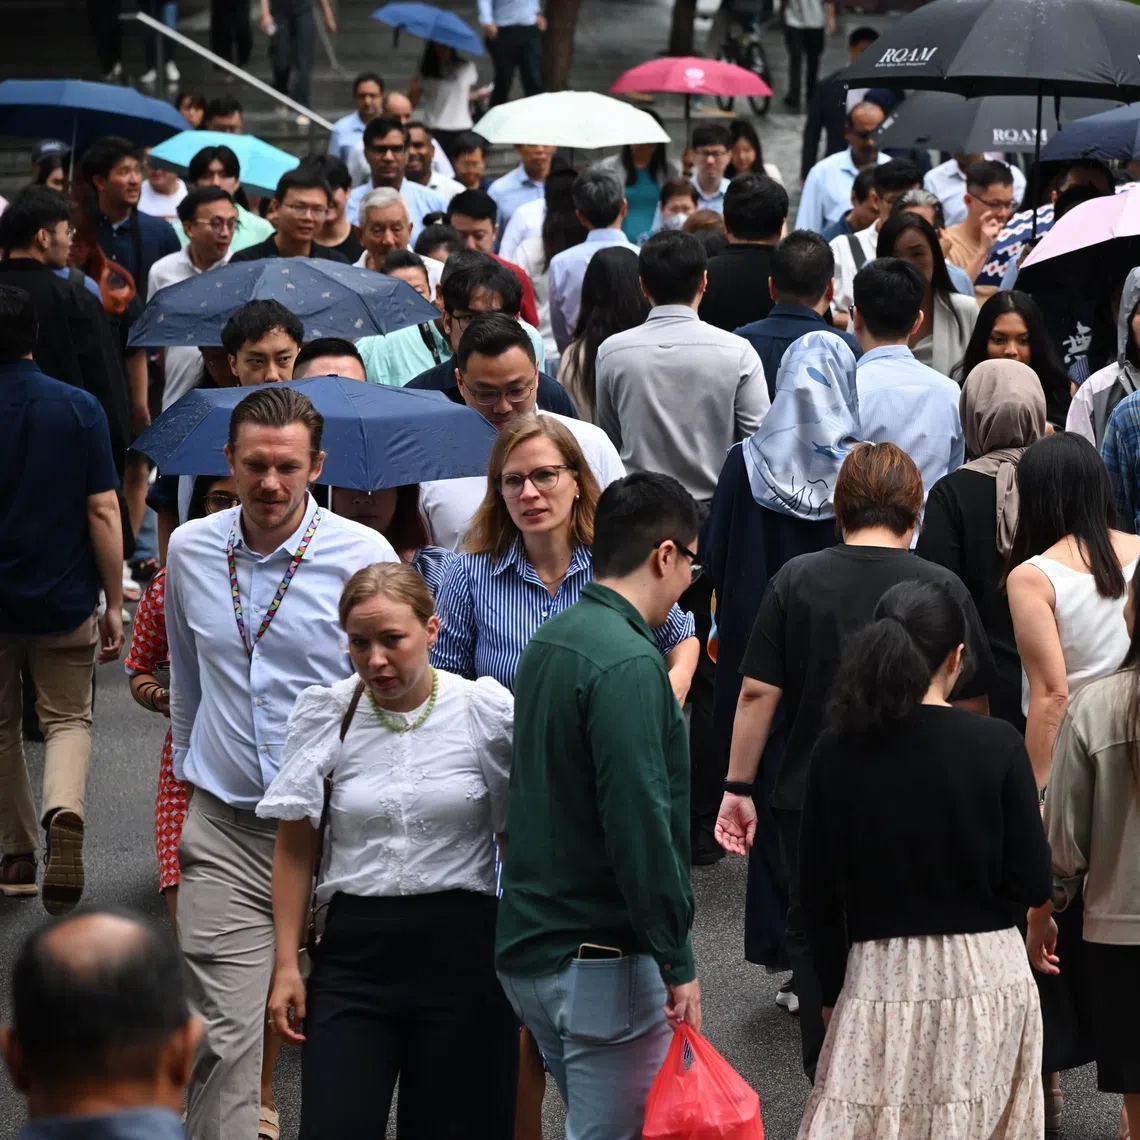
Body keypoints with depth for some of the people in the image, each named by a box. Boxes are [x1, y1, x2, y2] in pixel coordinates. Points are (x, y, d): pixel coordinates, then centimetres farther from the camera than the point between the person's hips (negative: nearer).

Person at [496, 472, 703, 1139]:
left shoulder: (552, 641, 11)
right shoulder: (628, 663, -18)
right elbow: (640, 823, -23)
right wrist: (677, 960, -17)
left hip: (529, 944, 9)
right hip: (603, 958, -9)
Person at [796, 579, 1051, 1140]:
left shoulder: (836, 750, -3)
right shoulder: (996, 744, -8)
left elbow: (819, 895, 1)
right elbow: (1032, 884, -6)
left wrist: (833, 992, 13)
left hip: (879, 975, 1)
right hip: (985, 976, -1)